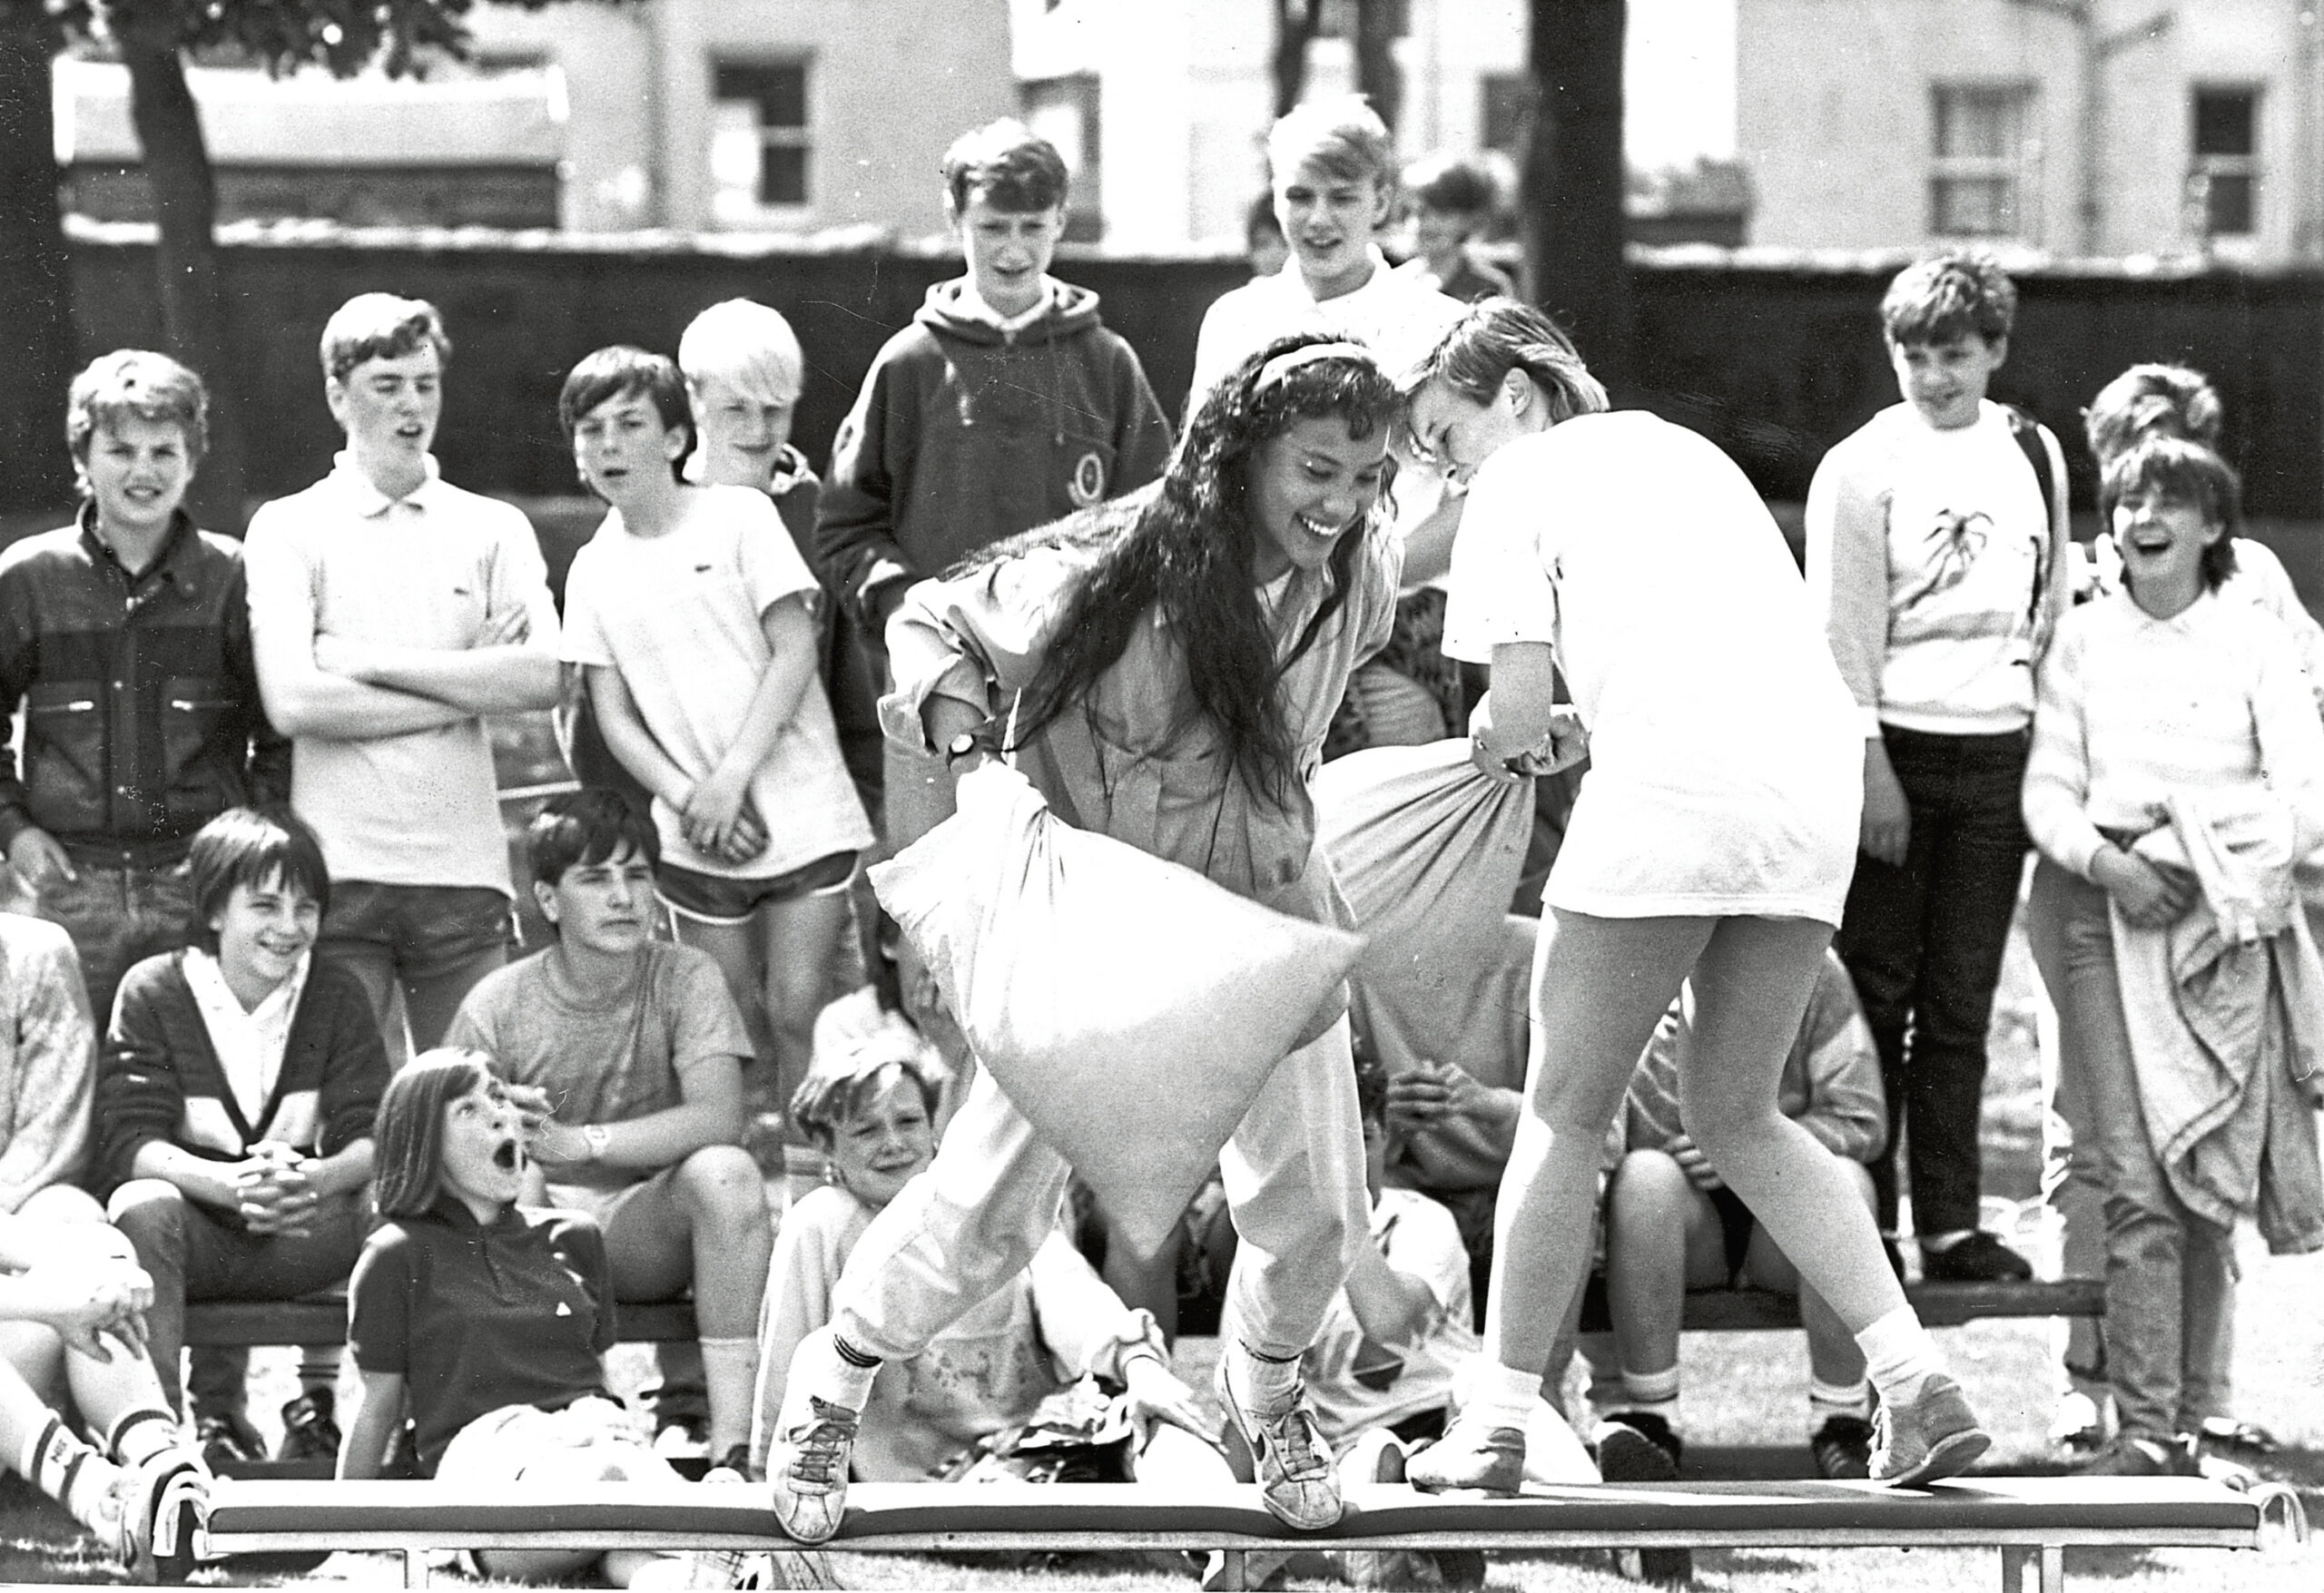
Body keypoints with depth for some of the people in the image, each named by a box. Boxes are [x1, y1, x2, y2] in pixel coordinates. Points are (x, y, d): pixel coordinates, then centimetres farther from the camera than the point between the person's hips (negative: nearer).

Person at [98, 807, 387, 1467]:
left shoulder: (338, 997, 4)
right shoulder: (153, 991, -3)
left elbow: (370, 1137, -8)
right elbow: (130, 1142, -14)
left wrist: (317, 1179, -33)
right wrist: (228, 1184, -35)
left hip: (298, 1237, 2)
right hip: (195, 1226, -2)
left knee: (383, 1210, -28)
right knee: (144, 1209, -35)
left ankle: (317, 1404, -5)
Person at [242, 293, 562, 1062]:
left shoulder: (493, 529, 10)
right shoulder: (288, 529, 3)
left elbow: (544, 677, -5)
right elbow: (293, 703, -10)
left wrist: (376, 663, -8)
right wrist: (468, 687, -5)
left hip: (464, 868, 2)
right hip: (339, 872, -2)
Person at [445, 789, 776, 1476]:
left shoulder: (685, 978, -3)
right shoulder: (498, 1003, -3)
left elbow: (718, 1119, -19)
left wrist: (575, 1141, -29)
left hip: (645, 1228, 0)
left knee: (725, 1172, -31)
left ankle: (733, 1429, -30)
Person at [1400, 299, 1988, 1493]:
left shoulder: (1520, 481, 9)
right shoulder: (1683, 449, 29)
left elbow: (1514, 713, -1)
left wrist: (1516, 735, 21)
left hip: (1671, 787, -7)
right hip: (1816, 777, 7)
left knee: (1563, 1113, 5)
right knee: (1735, 1108, 17)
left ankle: (1498, 1420, 6)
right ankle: (1913, 1374, 4)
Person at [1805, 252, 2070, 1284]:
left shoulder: (2034, 456, 10)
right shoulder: (1863, 466, -4)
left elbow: (2053, 606, 16)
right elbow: (1842, 629, -6)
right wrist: (1870, 768, -11)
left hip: (1996, 757, 4)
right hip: (1894, 750, -4)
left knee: (1961, 1003, 6)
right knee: (1874, 997, 0)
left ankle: (1951, 1224, 10)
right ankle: (1863, 1225, 5)